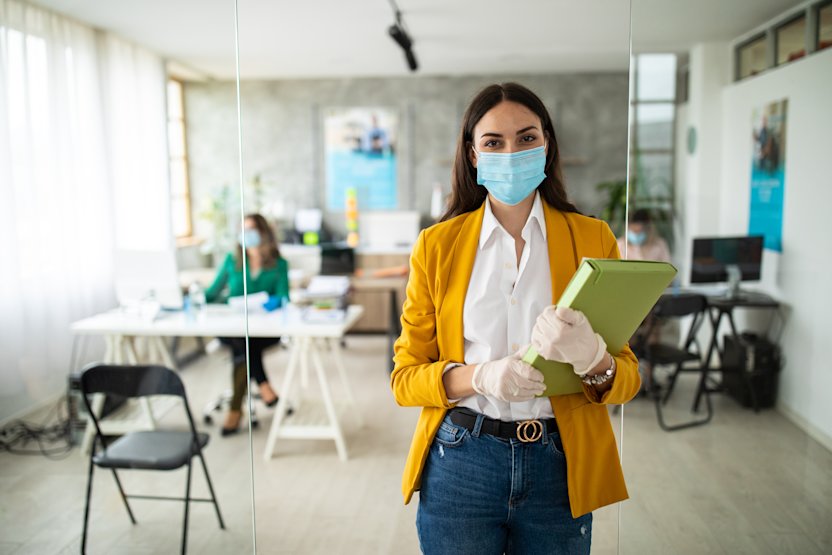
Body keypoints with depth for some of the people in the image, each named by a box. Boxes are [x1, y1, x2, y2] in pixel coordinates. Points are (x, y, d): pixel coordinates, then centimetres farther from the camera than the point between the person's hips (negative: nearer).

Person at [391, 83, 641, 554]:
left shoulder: (593, 238, 1)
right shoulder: (437, 245, 0)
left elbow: (628, 378, 0)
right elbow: (405, 379, -1)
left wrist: (593, 360, -23)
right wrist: (482, 376, -20)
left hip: (561, 467, 1)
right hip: (460, 464, 0)